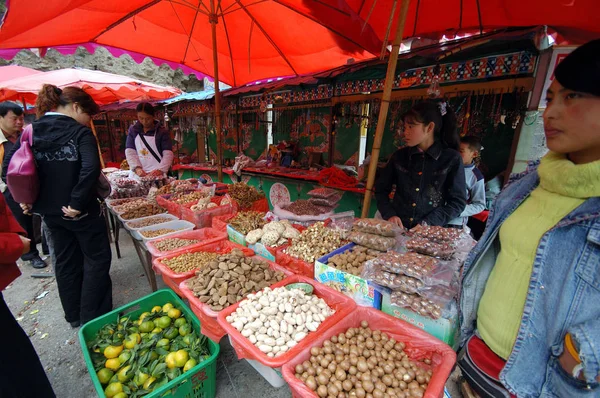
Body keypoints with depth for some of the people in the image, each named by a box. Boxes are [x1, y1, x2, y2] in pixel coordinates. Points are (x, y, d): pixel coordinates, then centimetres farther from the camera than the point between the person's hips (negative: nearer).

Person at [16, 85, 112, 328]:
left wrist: (26, 199, 8)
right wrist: (77, 202, -22)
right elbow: (91, 168, -28)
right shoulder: (80, 132, -13)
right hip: (80, 211, -7)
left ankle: (73, 316, 35)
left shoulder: (31, 133, 5)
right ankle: (92, 318, 18)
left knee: (65, 261, 19)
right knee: (97, 259, 9)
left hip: (49, 211, 7)